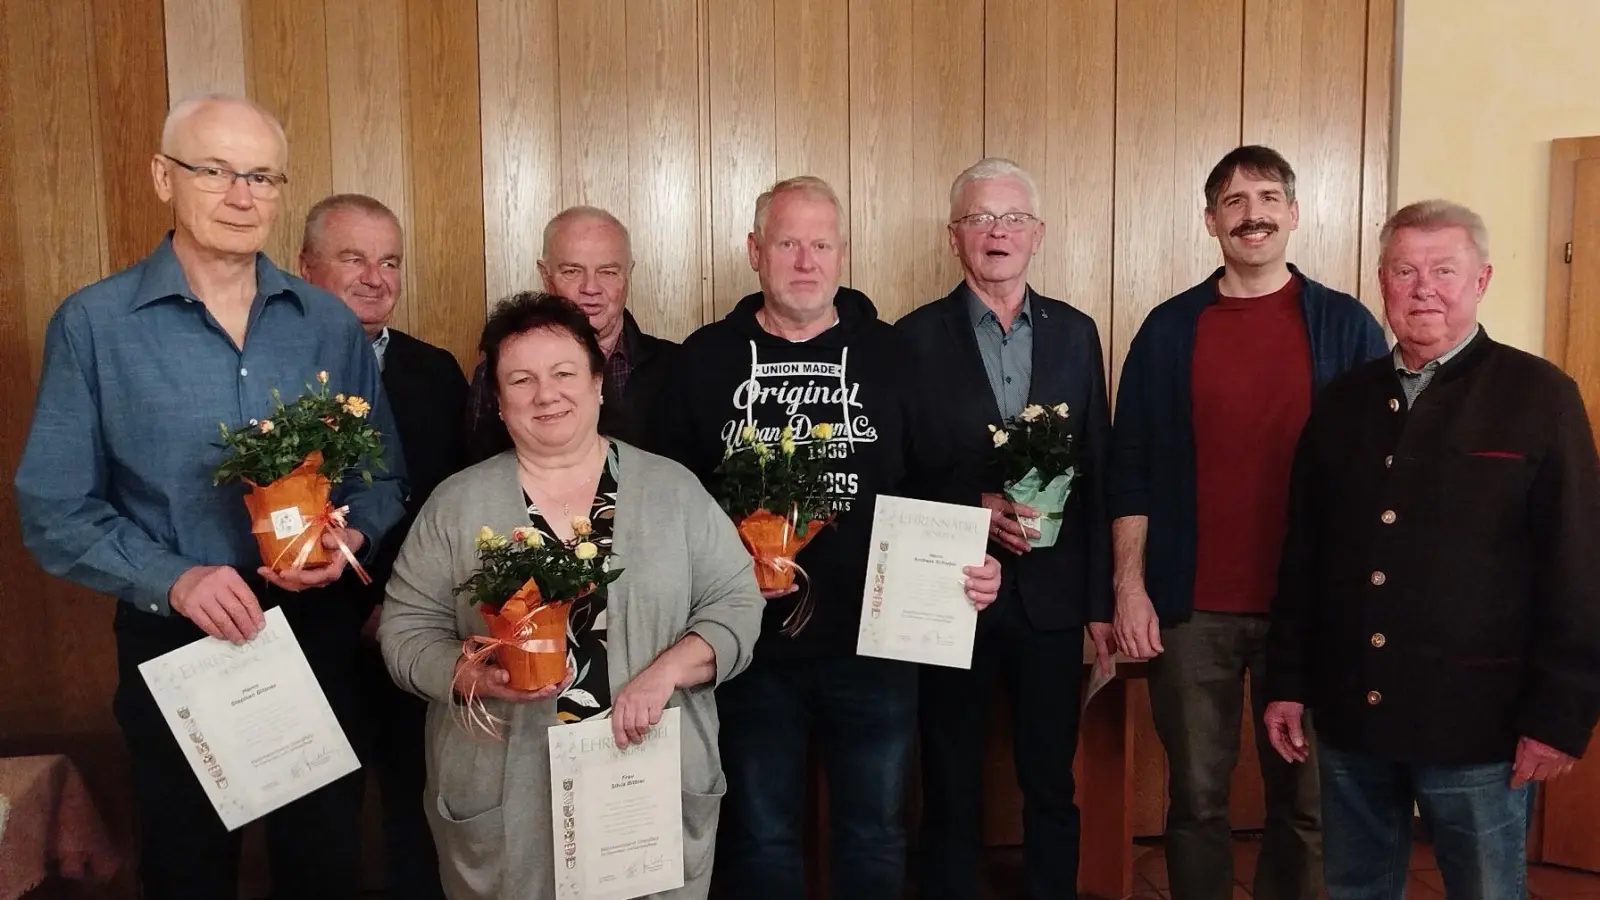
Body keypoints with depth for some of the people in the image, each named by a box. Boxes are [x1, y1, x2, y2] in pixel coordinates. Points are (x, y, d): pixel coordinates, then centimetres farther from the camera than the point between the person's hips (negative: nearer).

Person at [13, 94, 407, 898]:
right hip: (175, 644, -1)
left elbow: (385, 476, 6)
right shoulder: (93, 324, -6)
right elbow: (54, 510, -6)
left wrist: (351, 536, -15)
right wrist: (173, 580, -20)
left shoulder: (330, 324, 1)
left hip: (317, 635, 2)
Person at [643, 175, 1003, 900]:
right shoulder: (706, 358, 0)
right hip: (751, 642, 0)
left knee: (874, 835, 16)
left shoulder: (888, 354, 1)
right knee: (761, 839, 15)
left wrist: (969, 563, -11)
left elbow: (934, 482, 4)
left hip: (875, 641, 1)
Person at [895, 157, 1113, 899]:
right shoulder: (918, 335, -3)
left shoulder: (1075, 332, 5)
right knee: (951, 791, 12)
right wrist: (973, 508, -19)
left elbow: (1099, 473, 5)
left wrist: (1102, 598, 3)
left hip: (1052, 593, 2)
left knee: (1052, 787, 15)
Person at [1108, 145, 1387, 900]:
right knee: (1197, 797, 10)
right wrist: (1129, 586, -5)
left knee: (1303, 798, 12)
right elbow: (1130, 470, 2)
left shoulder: (1345, 326, 1)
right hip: (1191, 607, 0)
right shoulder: (1169, 329, 2)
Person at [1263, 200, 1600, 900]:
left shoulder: (1539, 396, -5)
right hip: (1349, 716, 4)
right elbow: (1302, 555, 10)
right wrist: (1287, 682, 8)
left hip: (1477, 724, -4)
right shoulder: (1343, 401, 7)